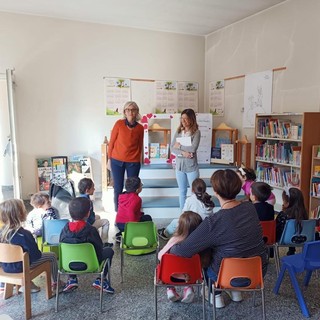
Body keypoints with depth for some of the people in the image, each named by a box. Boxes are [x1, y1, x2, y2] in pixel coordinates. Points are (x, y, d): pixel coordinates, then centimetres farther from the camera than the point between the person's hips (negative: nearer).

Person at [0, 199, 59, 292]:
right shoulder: (24, 234, -31)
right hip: (20, 267, -7)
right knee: (52, 256, 10)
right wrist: (39, 253, -1)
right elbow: (36, 255, -24)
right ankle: (55, 283, 27)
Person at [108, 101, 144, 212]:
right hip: (117, 161, -1)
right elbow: (111, 142, 1)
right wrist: (109, 159, 1)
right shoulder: (119, 123, -4)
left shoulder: (140, 128, 1)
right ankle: (117, 210, 20)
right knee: (118, 188, 4)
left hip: (133, 162, 1)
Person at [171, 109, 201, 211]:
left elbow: (193, 148, -20)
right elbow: (172, 148, -2)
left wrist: (180, 146, -10)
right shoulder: (178, 132, 5)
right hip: (179, 165, 4)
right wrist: (183, 153, -18)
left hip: (191, 166, -4)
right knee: (182, 191, 14)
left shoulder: (196, 132, -7)